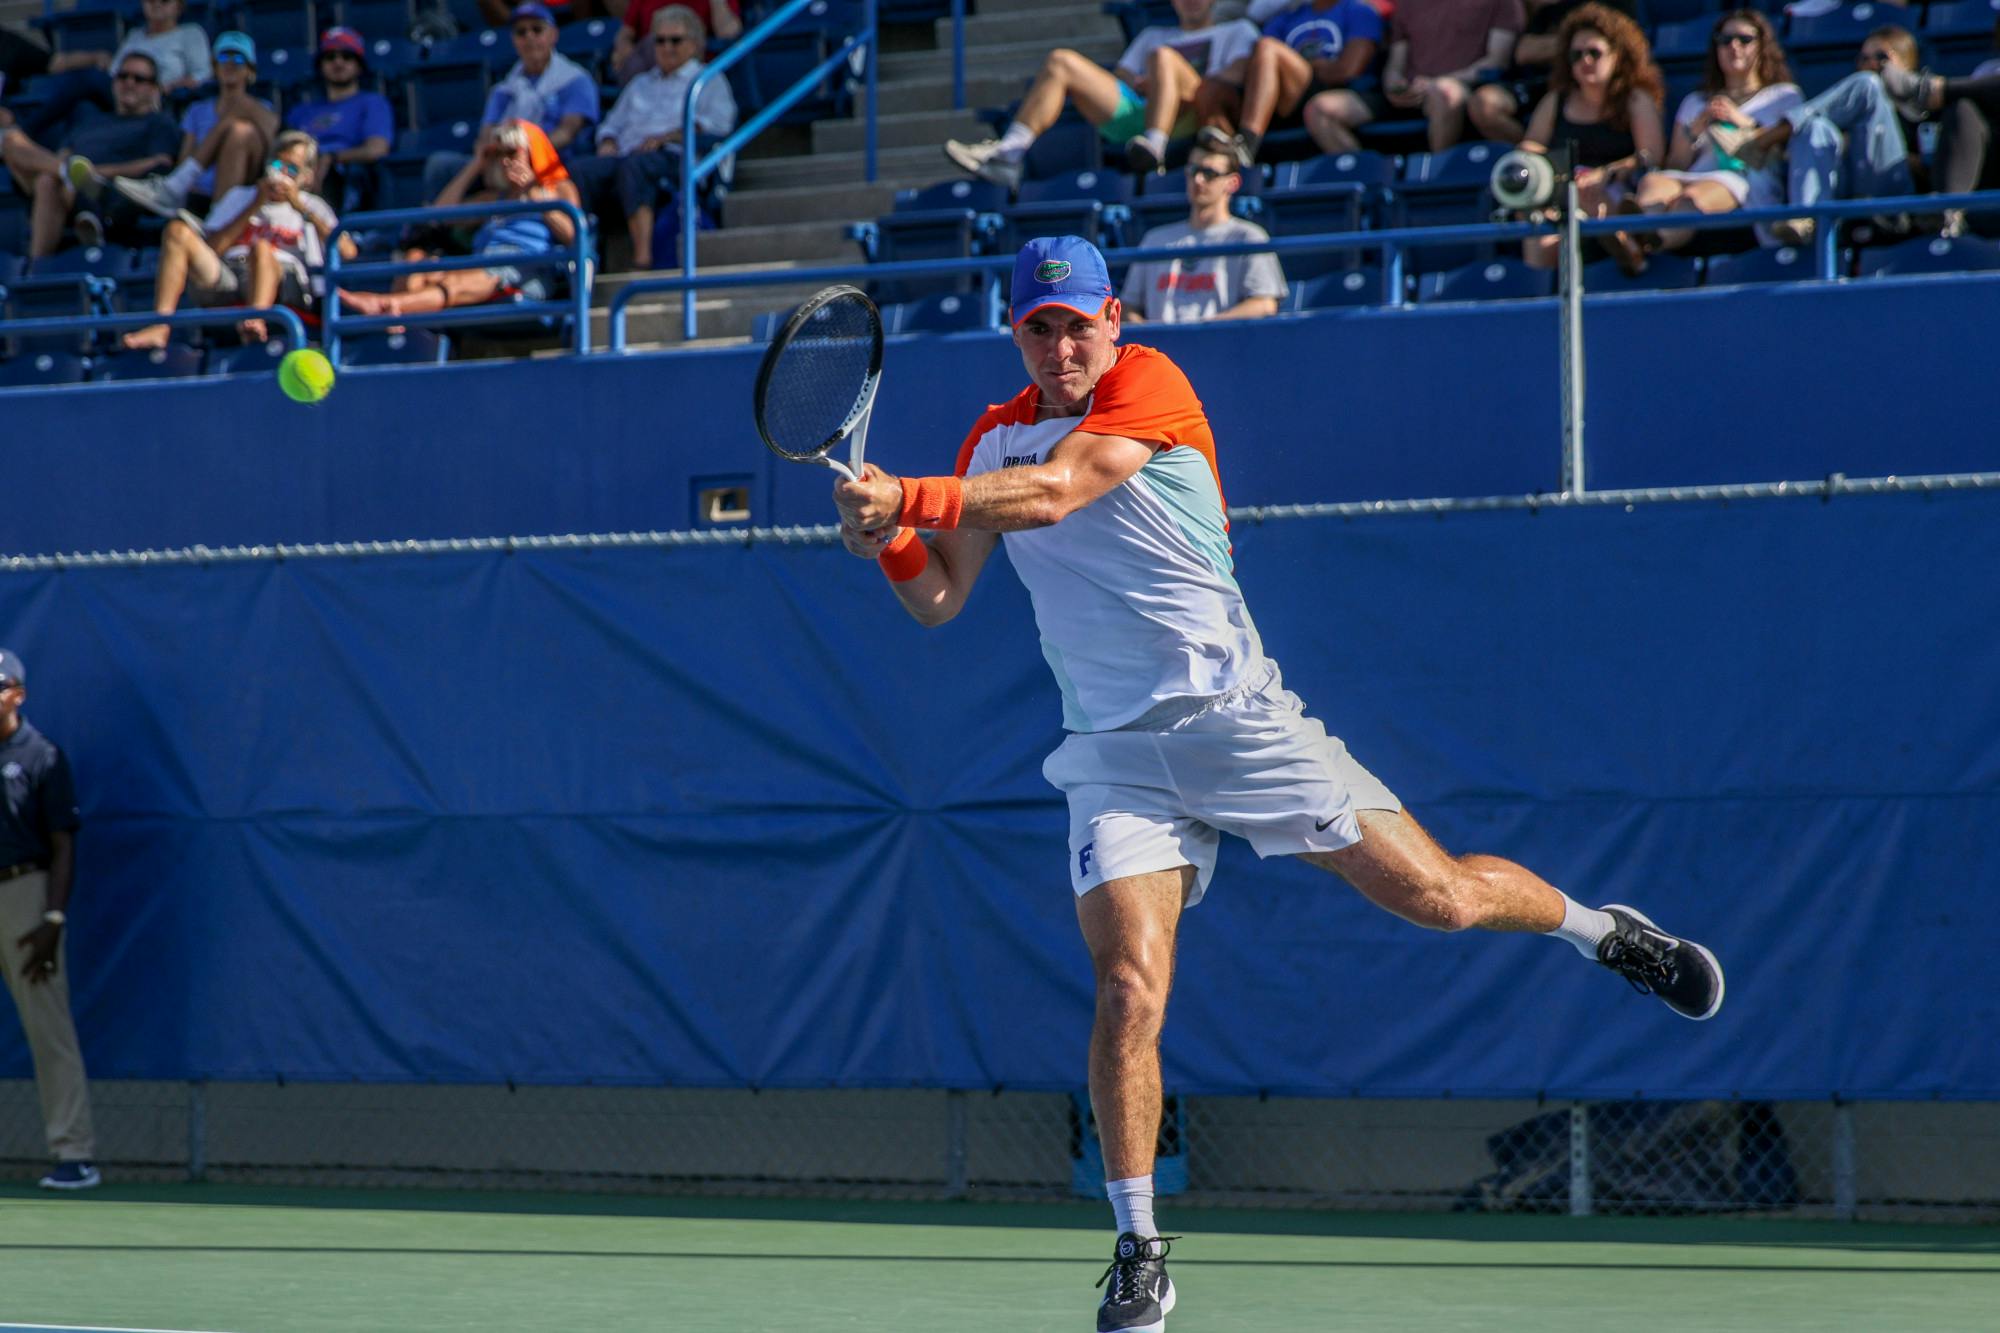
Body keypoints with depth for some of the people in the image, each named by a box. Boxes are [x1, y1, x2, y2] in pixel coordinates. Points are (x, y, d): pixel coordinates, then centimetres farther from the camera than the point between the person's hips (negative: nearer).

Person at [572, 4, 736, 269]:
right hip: (627, 155, 5)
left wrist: (665, 137, -8)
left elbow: (718, 123, 2)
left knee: (635, 166, -41)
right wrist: (607, 144, 5)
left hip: (676, 157, -5)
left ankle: (642, 256, -53)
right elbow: (613, 124, 30)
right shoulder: (640, 85, 37)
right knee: (584, 169, -30)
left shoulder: (709, 81, 21)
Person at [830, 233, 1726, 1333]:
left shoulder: (1149, 387, -8)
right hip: (1116, 755, 3)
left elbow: (1051, 492, -25)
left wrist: (904, 497, -30)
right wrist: (889, 540, -14)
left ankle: (1600, 930, 30)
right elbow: (939, 596, 7)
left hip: (1234, 714, -3)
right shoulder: (994, 440, 10)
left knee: (1437, 896, -1)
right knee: (1128, 991, -14)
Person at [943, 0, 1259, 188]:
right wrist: (1133, 83, 1)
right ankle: (1008, 154, -25)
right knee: (1061, 61, -8)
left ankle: (1154, 150, -51)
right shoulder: (1154, 35, 39)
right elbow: (1117, 80, 26)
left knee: (1163, 57, -33)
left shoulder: (1238, 33, 25)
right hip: (1132, 113, 5)